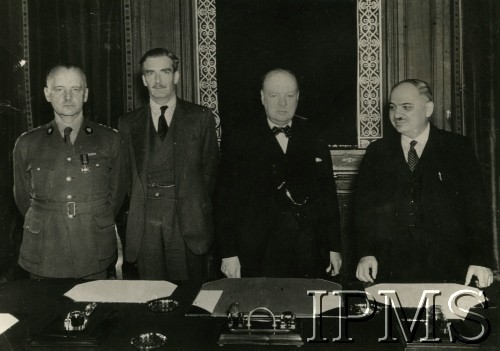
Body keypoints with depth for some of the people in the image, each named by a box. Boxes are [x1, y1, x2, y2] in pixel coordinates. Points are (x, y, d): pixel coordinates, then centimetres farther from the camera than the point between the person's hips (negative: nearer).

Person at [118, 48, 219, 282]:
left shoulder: (200, 118, 7)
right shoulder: (128, 124, 12)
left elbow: (210, 167, 6)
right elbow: (124, 175, 10)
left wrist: (197, 209, 0)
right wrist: (132, 212, 2)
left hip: (187, 219, -1)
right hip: (145, 221, 1)